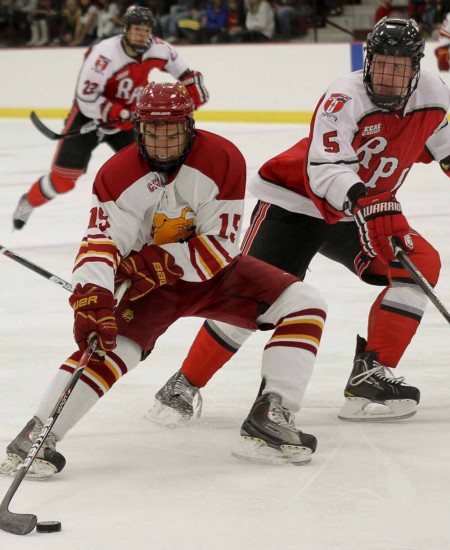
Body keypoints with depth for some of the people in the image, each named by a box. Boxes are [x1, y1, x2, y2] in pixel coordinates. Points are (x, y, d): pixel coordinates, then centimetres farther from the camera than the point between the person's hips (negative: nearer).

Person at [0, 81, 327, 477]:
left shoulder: (223, 160, -20)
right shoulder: (118, 175, -17)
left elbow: (221, 246, -19)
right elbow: (99, 244, -27)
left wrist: (157, 262, -27)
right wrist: (92, 298, -45)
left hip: (213, 271, 2)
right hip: (151, 281, -2)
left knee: (305, 305, -14)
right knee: (111, 343, -25)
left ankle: (270, 418, -16)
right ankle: (36, 437, -20)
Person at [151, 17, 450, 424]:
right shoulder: (345, 97, -27)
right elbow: (324, 170, -39)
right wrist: (367, 203, -53)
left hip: (370, 210, 6)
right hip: (294, 202, -6)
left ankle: (371, 374, -10)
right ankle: (183, 386, -4)